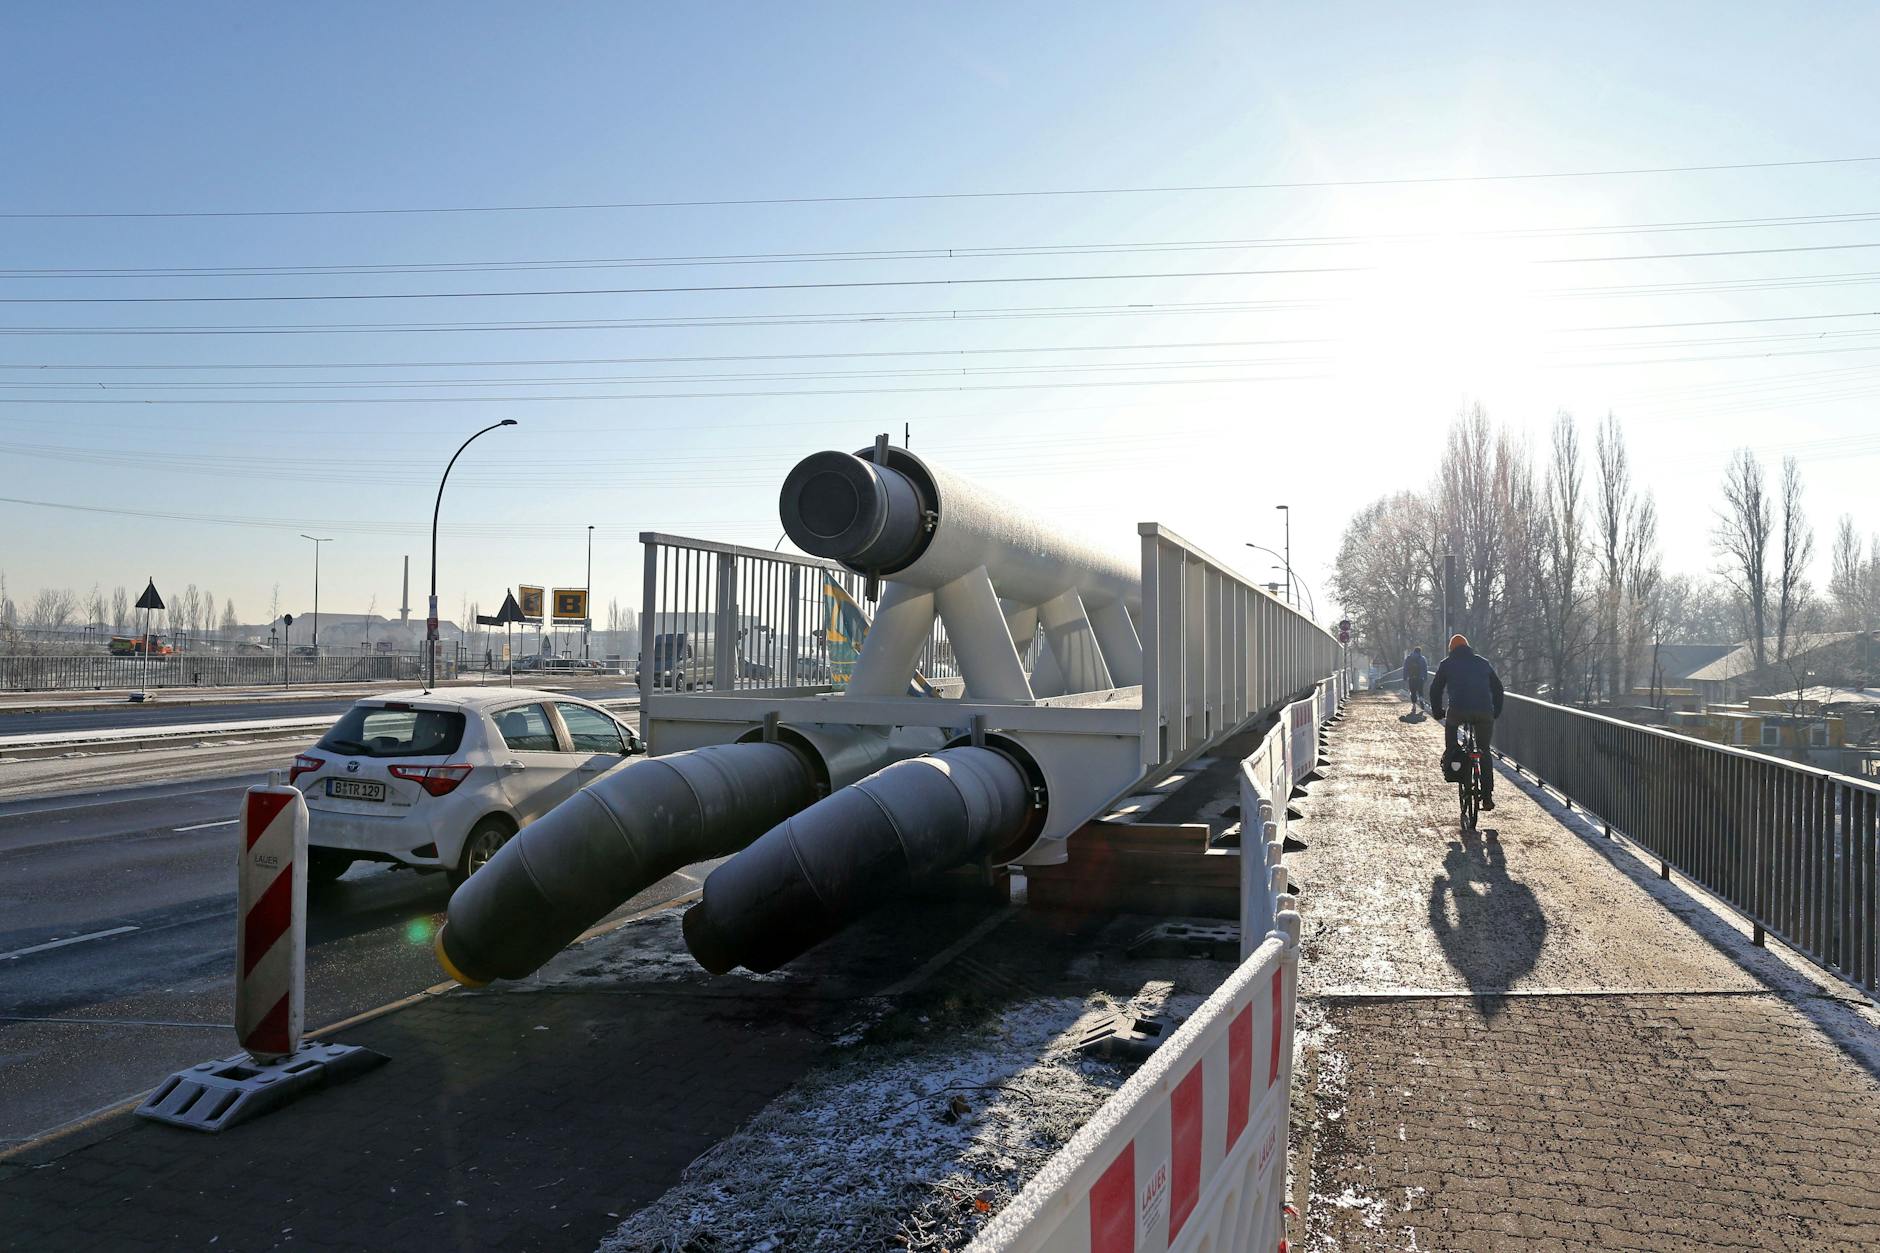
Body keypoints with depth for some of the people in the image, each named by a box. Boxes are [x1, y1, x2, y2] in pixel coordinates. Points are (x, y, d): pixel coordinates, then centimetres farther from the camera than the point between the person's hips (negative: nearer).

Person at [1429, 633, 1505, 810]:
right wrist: (1496, 711, 33)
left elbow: (1435, 689, 15)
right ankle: (1487, 795, 9)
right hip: (1484, 713, 2)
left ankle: (1450, 754, 23)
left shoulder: (1447, 664, 15)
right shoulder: (1483, 663, 22)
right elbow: (1497, 687, 24)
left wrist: (1437, 711, 27)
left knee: (1450, 723, 36)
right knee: (1484, 753, 14)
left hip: (1458, 710, -2)